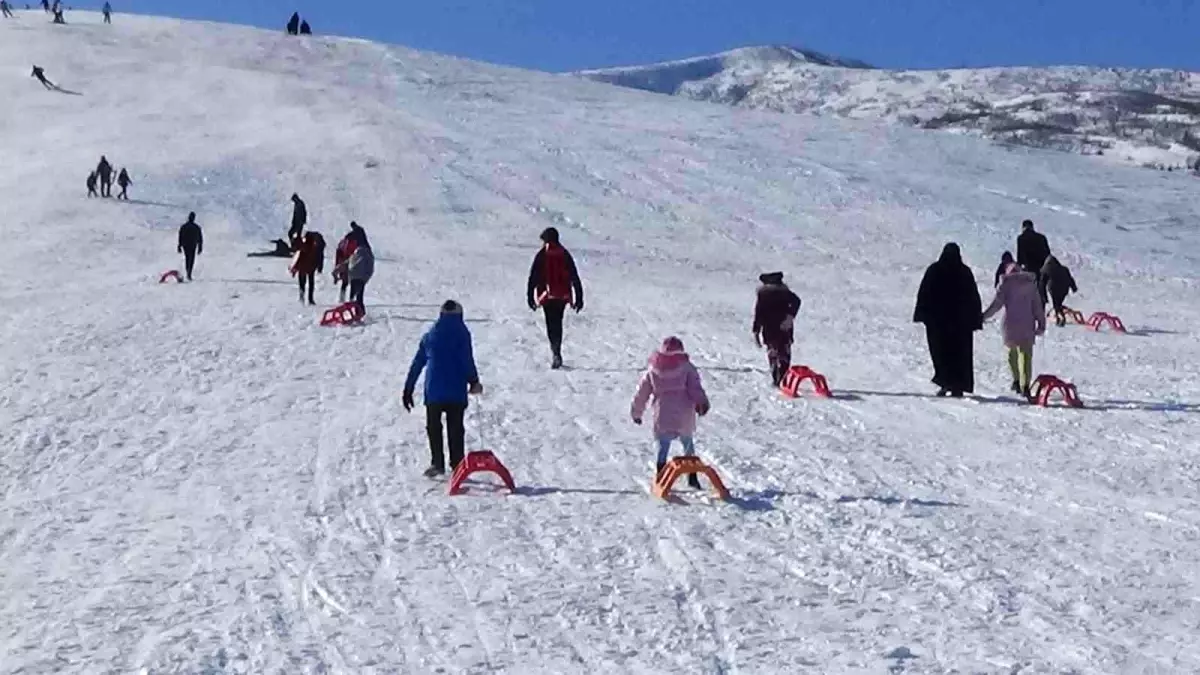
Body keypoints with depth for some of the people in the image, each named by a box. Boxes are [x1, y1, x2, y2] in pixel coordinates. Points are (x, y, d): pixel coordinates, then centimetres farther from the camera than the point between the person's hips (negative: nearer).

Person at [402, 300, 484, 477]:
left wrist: (408, 389, 16)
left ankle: (437, 463, 5)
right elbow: (467, 360, -11)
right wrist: (474, 381, -2)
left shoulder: (430, 335, 11)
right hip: (456, 391, -2)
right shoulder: (462, 333, 0)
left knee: (433, 427, 13)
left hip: (433, 391, 2)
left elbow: (417, 364, 12)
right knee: (455, 429, 5)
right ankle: (457, 466, 3)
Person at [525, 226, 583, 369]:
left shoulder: (541, 255, -2)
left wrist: (530, 297, -1)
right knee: (558, 323, 19)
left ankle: (555, 353, -25)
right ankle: (556, 352, 26)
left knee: (551, 325, -7)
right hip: (563, 295, 4)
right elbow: (575, 278, 6)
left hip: (548, 296, -4)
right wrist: (579, 298, 9)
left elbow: (533, 278, -5)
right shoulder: (565, 255, 7)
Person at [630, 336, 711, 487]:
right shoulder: (686, 366, -2)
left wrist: (636, 412, 22)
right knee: (688, 446, 17)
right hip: (684, 417, -1)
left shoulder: (653, 369, 5)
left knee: (663, 448, 8)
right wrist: (702, 404, -15)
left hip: (663, 417, 1)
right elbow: (695, 387, -13)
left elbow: (642, 393, 12)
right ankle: (692, 478, 19)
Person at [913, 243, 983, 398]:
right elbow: (974, 298, 5)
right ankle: (958, 386, 0)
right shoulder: (965, 272, 2)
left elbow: (923, 295, 0)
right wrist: (977, 318, 9)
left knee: (940, 352, 3)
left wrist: (921, 314, 4)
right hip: (961, 320, 1)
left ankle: (945, 382, -12)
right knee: (960, 354, 5)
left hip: (937, 320, -1)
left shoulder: (934, 270, 0)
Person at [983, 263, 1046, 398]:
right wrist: (1041, 324, 11)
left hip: (1011, 324, -2)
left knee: (1012, 351, 16)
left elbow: (997, 303, -6)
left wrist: (984, 316, 2)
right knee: (1026, 354, 1)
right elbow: (1038, 306, 9)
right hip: (1027, 325, 2)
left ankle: (1017, 380, 9)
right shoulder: (1031, 284, 10)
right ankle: (1025, 385, -7)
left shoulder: (1007, 284, 0)